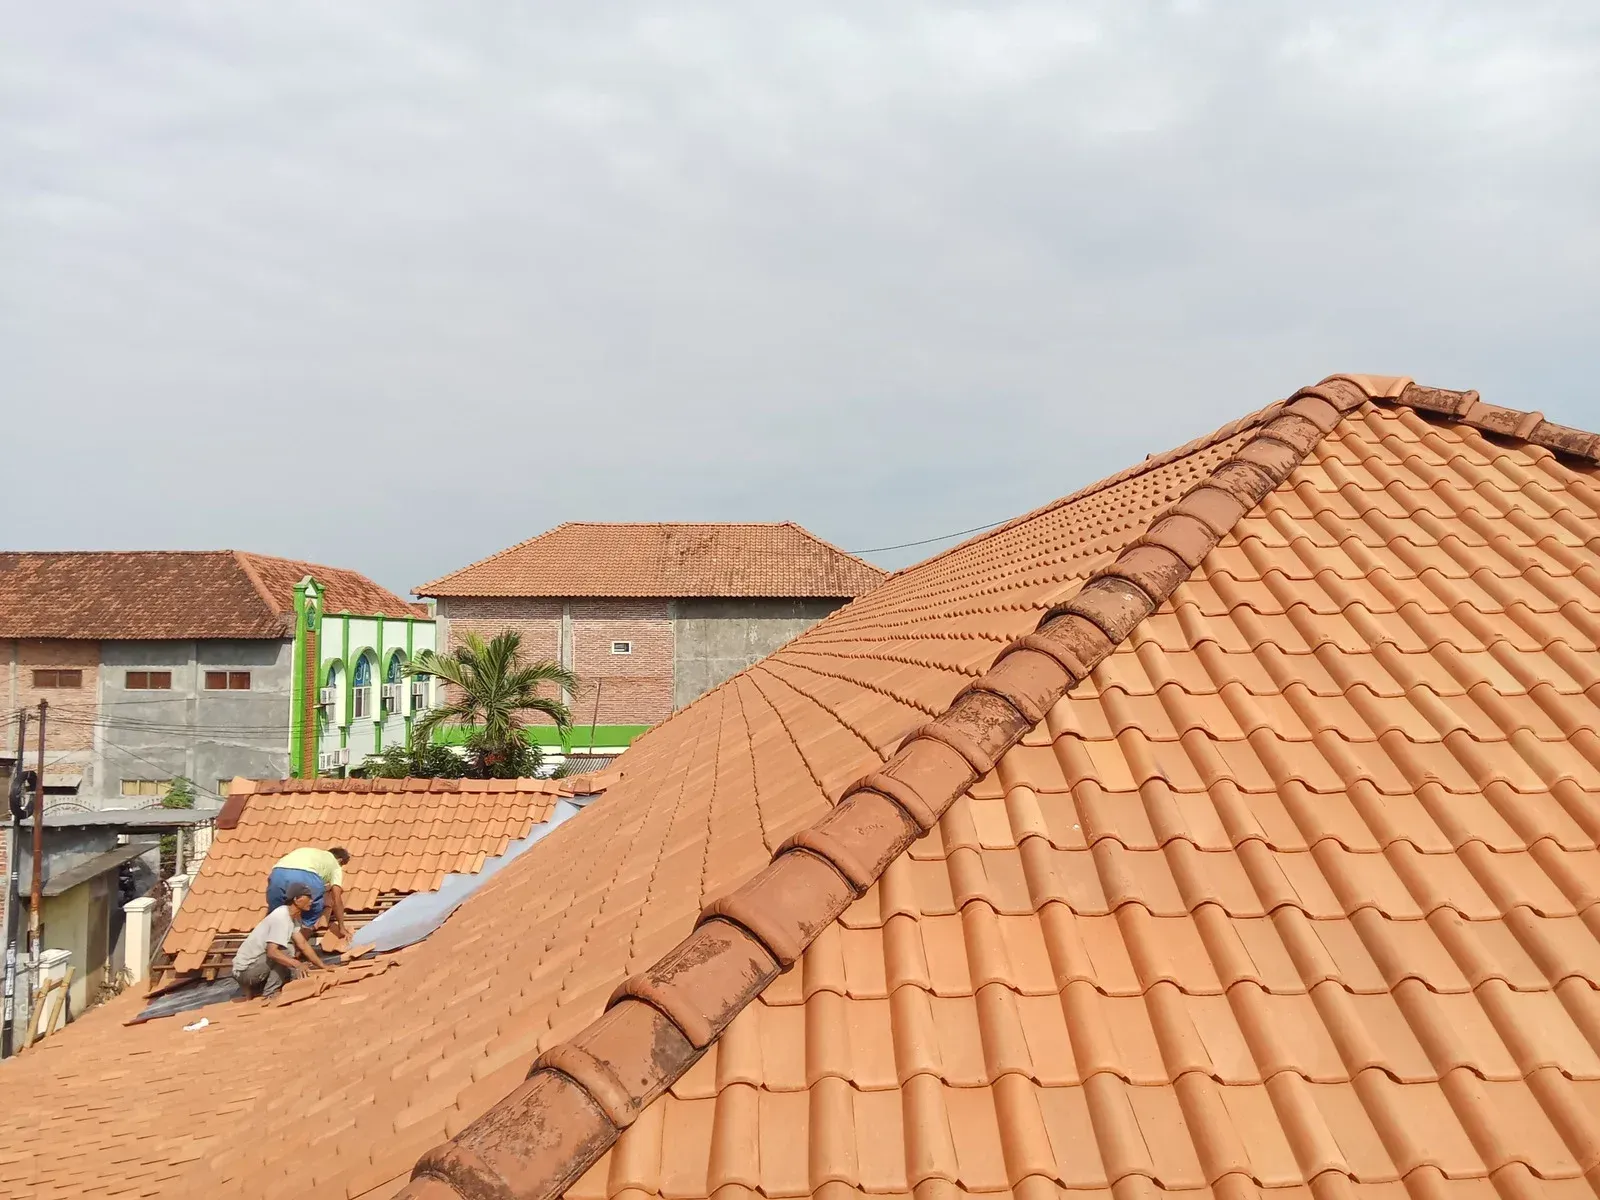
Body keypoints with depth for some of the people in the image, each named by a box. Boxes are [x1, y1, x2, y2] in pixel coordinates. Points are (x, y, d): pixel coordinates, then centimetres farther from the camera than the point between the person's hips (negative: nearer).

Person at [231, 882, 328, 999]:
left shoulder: (292, 916, 6)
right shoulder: (281, 918, -23)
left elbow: (303, 944, 8)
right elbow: (271, 952, -33)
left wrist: (323, 966, 4)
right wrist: (296, 964, -41)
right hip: (245, 969, -9)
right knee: (284, 952, -24)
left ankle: (253, 989, 14)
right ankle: (269, 995, -13)